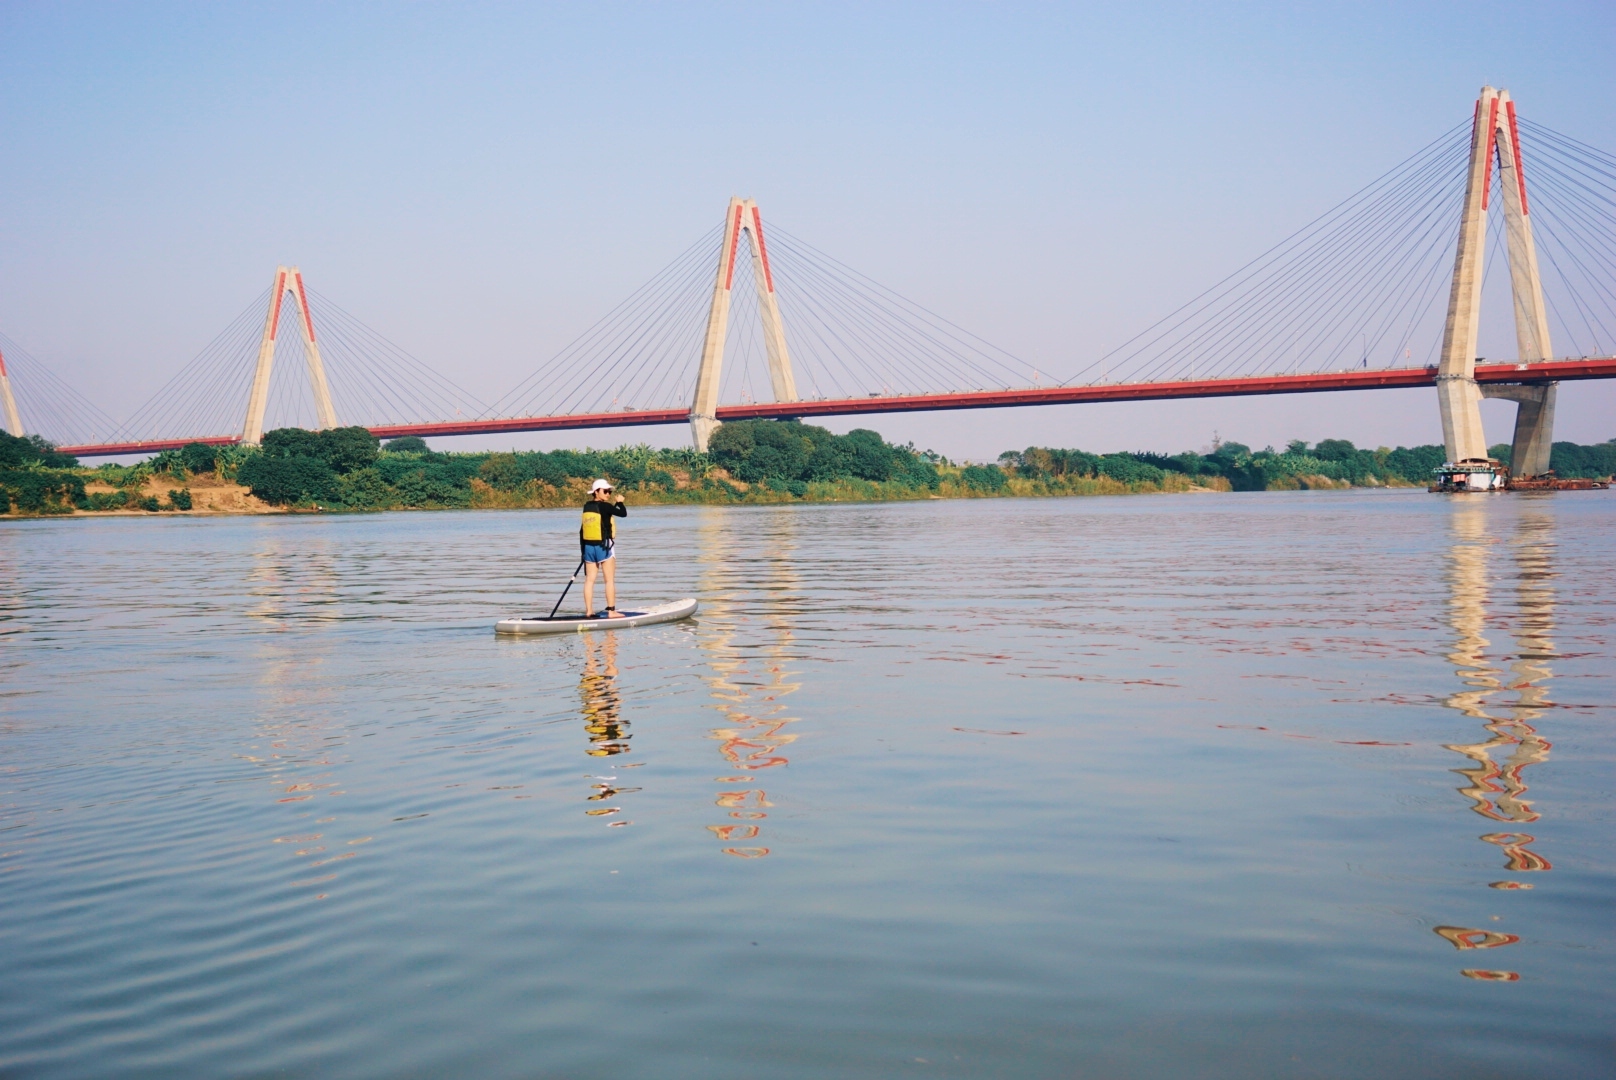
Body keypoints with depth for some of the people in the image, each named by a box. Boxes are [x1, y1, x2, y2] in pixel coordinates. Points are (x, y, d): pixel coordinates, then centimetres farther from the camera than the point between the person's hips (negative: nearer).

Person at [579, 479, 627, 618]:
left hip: (588, 546, 7)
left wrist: (583, 550, 16)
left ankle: (588, 611, 11)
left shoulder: (587, 507, 8)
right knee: (610, 580, -1)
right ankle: (611, 611, -1)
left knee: (589, 580, 8)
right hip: (604, 546, -7)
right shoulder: (604, 506, -12)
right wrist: (619, 502, 6)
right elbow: (623, 513, -14)